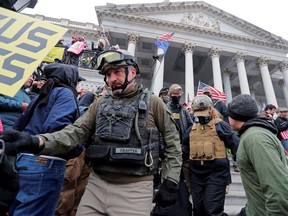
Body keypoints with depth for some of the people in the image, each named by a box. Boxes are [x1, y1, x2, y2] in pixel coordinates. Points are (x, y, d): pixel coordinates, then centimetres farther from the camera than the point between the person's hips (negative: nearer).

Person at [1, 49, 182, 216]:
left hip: (135, 188, -2)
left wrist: (171, 181, -4)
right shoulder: (100, 103, 7)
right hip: (97, 184, 3)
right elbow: (77, 131, 0)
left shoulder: (152, 101, -2)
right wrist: (37, 141, -15)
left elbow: (173, 141, 0)